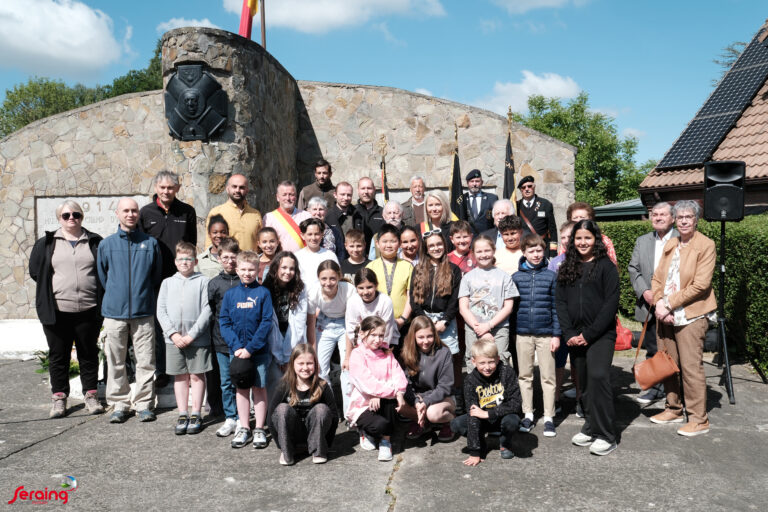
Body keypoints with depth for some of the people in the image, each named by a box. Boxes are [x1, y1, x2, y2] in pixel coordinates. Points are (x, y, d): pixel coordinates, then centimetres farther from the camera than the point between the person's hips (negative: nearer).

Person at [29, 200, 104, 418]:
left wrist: (100, 299, 1)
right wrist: (52, 289, 5)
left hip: (88, 310, 0)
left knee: (89, 354, 9)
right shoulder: (46, 243, 7)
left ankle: (91, 395, 21)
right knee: (58, 355, 9)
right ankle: (58, 398, 20)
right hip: (57, 310, 0)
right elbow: (35, 271, 12)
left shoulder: (95, 243, 6)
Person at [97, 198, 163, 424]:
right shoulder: (106, 244, 6)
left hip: (143, 312, 0)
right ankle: (119, 404, 18)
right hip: (114, 311, 1)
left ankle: (144, 404, 13)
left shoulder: (150, 243, 5)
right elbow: (102, 276, 15)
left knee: (145, 361, 2)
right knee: (115, 361, 6)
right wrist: (114, 296, 14)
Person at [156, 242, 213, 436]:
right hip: (173, 338, 3)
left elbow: (206, 311, -6)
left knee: (197, 375, 3)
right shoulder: (168, 283, 10)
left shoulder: (203, 281, 0)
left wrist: (191, 334, -13)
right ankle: (182, 415, 18)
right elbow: (161, 311, 5)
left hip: (197, 338, -3)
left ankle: (196, 414, 13)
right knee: (180, 376, 9)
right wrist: (173, 333, -8)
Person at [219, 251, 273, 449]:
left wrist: (250, 348, -14)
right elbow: (224, 322, 1)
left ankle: (259, 429, 16)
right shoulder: (230, 294, 3)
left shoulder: (263, 293, -5)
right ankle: (244, 428, 22)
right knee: (241, 388, 11)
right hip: (236, 350, 3)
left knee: (259, 388, 5)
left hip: (259, 350, -3)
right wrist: (236, 347, -11)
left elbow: (266, 323, -9)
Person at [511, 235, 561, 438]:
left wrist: (556, 334, -3)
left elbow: (555, 307, 1)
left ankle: (549, 417, 14)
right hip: (523, 333, 2)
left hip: (545, 333, -1)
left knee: (548, 376, 4)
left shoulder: (551, 276, 1)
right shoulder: (516, 277, 4)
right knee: (524, 376, 10)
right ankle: (528, 415, 22)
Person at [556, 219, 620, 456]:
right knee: (584, 383, 9)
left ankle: (606, 436, -9)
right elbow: (561, 302, 8)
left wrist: (589, 334, -12)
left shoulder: (606, 266, -2)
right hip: (575, 336, 5)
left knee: (598, 376, -17)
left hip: (600, 334, -5)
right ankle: (591, 427, 23)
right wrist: (569, 334, -4)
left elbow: (611, 304, -8)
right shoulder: (567, 268, 12)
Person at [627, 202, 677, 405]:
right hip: (650, 306, 4)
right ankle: (656, 388, 23)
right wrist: (645, 292, -6)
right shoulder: (642, 241, 13)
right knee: (653, 350, 11)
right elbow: (633, 269, 8)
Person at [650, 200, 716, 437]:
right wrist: (659, 304, -7)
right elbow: (657, 278, 10)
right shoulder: (670, 244, 13)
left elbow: (700, 285, -15)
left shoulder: (705, 245, -7)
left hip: (690, 315, -6)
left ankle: (698, 420, 8)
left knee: (691, 367, -4)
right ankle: (673, 409, 28)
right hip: (665, 313, 6)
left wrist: (669, 304, -15)